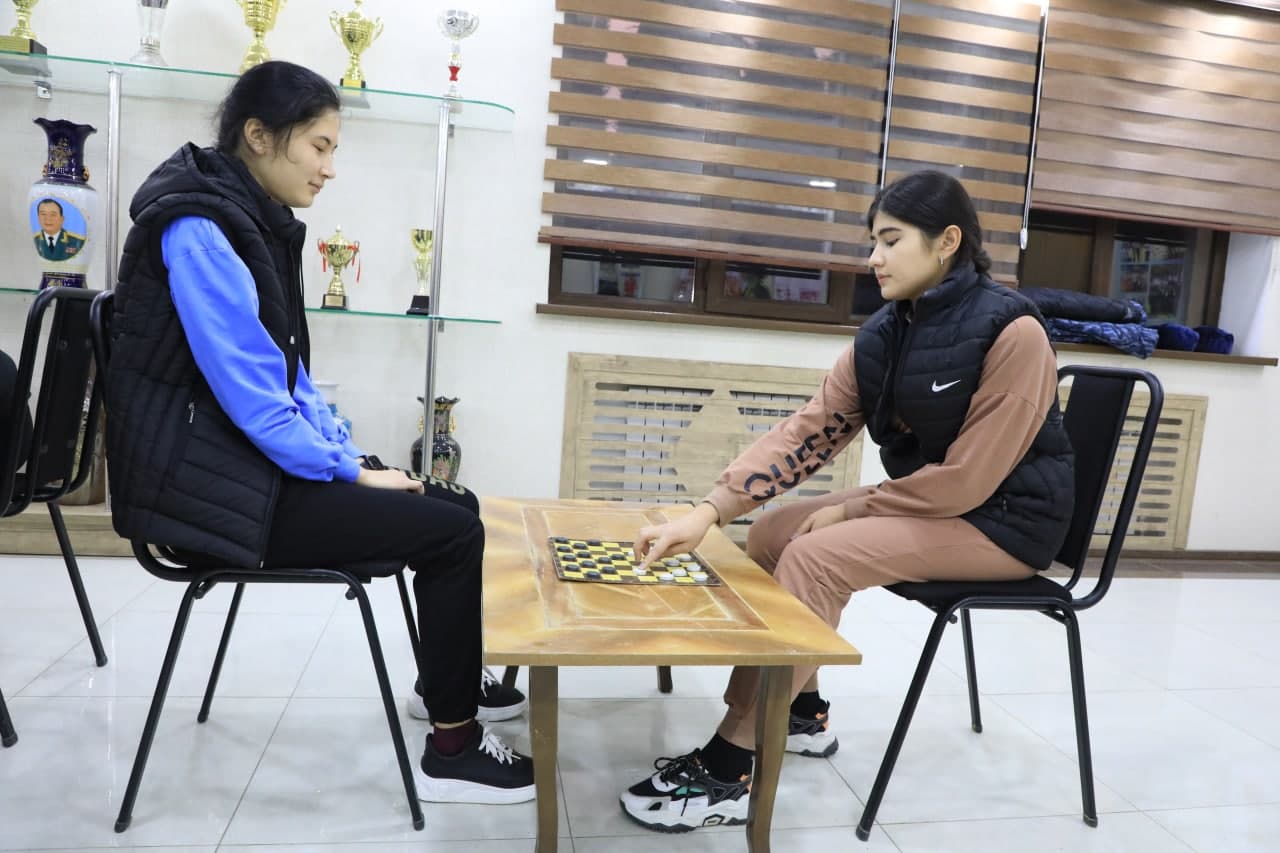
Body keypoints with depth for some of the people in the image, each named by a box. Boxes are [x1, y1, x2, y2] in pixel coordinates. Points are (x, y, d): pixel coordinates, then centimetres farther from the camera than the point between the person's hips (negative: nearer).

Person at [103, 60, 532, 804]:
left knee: (458, 505, 7)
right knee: (452, 532, -16)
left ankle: (447, 675, 28)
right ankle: (453, 747, -2)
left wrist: (350, 457, 4)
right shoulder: (200, 229, -18)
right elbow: (247, 390, -23)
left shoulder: (255, 220, 10)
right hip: (212, 479, -9)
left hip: (257, 458, 9)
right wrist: (350, 472, -14)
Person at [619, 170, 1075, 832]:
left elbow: (969, 477, -23)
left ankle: (727, 771, -17)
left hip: (1005, 518, -7)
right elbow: (805, 431, -10)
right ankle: (803, 711, 13)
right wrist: (709, 510, -21)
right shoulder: (881, 336, -2)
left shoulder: (1011, 332, -22)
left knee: (817, 556, -24)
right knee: (770, 534, -3)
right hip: (931, 503, 7)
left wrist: (851, 510, -15)